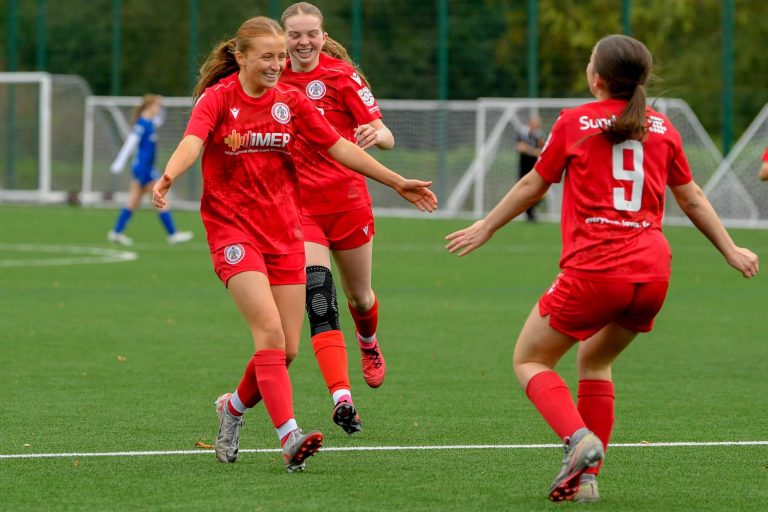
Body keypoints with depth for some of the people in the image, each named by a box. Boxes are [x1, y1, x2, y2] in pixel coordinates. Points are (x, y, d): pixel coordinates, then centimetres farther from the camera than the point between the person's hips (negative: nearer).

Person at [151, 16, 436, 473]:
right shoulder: (218, 98, -7)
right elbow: (193, 141, -24)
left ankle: (234, 407, 29)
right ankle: (290, 437, -25)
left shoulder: (291, 101, 6)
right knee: (270, 331, -21)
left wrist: (398, 183, 9)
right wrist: (169, 176, -46)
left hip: (284, 233, 5)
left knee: (287, 350, 2)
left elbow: (339, 146, 10)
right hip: (234, 230, -5)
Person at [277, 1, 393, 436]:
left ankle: (369, 344, 52)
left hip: (347, 200, -1)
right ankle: (342, 399, -26)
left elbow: (385, 137, -13)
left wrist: (377, 134, -36)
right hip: (298, 202, 1)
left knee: (359, 296, 15)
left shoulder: (342, 74, -8)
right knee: (318, 293, -18)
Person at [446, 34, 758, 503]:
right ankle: (588, 475, 14)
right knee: (595, 361, 25)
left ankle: (580, 438, -15)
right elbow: (692, 199, 18)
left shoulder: (575, 122, 1)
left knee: (530, 360, 11)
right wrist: (731, 250, 29)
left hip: (593, 270, -5)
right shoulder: (662, 127, 10)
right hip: (652, 274, 5)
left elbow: (532, 187, 12)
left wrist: (484, 229, 26)